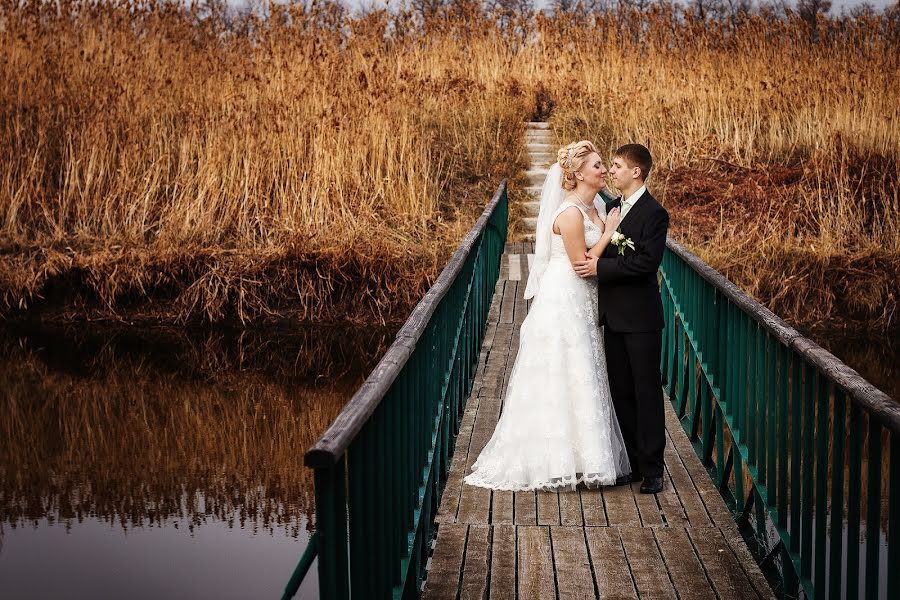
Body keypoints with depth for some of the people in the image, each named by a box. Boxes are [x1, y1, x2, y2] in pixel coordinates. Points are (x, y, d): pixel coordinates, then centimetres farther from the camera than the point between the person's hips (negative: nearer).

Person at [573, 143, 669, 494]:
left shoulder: (654, 214, -12)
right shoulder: (613, 207, 13)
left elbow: (647, 261, -21)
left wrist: (600, 267, -19)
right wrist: (591, 261, 0)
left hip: (640, 318, -8)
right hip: (614, 316, 8)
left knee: (646, 392, -1)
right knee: (621, 392, 11)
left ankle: (651, 469, 4)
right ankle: (632, 462, 19)